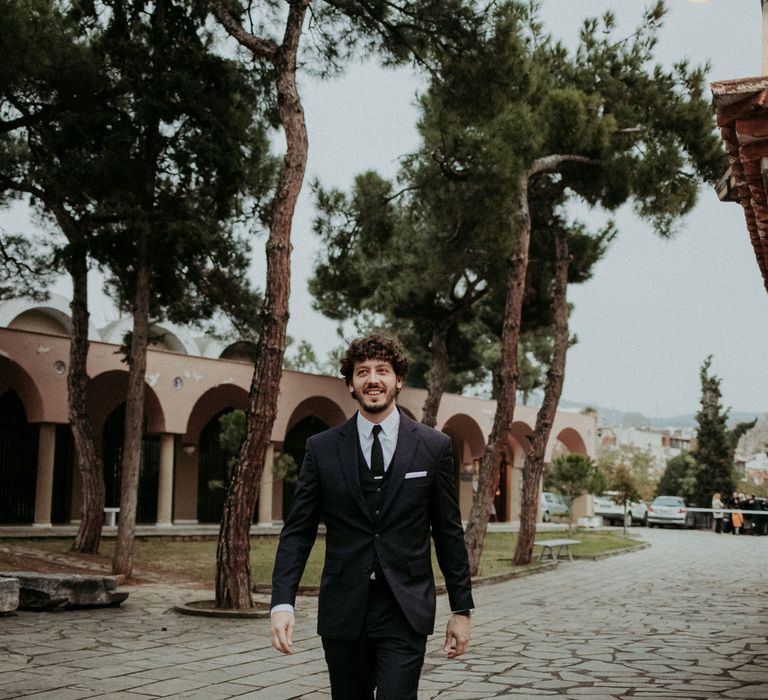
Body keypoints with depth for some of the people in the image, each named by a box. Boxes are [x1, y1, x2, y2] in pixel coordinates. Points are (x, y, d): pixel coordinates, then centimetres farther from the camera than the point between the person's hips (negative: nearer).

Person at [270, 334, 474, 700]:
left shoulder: (434, 446, 1)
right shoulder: (322, 448, 2)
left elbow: (449, 532, 5)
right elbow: (297, 530, 1)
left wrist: (461, 609, 5)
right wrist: (282, 602, -11)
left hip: (405, 614, -1)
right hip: (343, 612, 1)